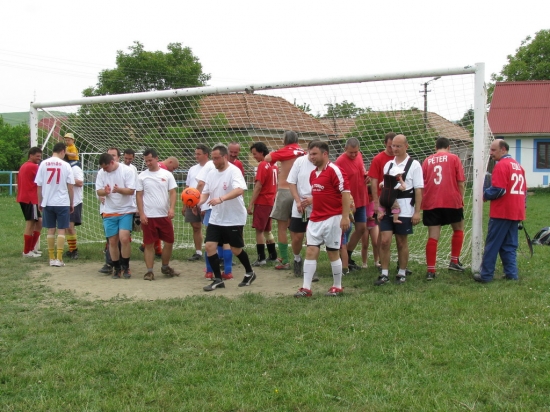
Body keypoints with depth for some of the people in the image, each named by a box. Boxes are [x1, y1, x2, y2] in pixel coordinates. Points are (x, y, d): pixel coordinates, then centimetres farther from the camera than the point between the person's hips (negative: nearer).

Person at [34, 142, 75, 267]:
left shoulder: (43, 164, -1)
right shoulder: (65, 165, -5)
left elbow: (38, 186, 1)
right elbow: (70, 186, -2)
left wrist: (40, 202, 12)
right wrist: (71, 203, 8)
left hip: (47, 203, 2)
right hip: (62, 202, -2)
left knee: (51, 230, 11)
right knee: (61, 230, 4)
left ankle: (52, 258, 14)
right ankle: (59, 259, 0)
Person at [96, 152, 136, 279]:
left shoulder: (127, 171, -10)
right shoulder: (101, 173, 1)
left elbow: (131, 190, -13)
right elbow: (99, 191, 2)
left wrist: (119, 190, -31)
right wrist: (105, 192, -21)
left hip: (126, 211, -3)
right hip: (109, 212, 4)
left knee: (124, 238, -15)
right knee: (112, 241, 5)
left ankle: (125, 267, 2)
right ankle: (117, 268, 19)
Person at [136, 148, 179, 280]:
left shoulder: (167, 174, 3)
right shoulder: (142, 176, 2)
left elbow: (172, 193, 2)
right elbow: (139, 196, 2)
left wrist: (172, 208, -13)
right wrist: (141, 214, -7)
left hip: (164, 215, 1)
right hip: (148, 216, -1)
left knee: (169, 242, 7)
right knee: (149, 244, 1)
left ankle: (165, 267, 26)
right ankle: (149, 271, 8)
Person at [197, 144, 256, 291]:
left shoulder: (234, 171, -16)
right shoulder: (211, 174, 5)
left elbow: (240, 190, -32)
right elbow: (205, 192, 6)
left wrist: (221, 199, -44)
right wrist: (199, 202, -16)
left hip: (234, 219, -6)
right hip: (215, 219, 6)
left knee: (236, 250, 6)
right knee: (209, 246, -4)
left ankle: (249, 273, 32)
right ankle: (218, 279, 8)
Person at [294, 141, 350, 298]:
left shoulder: (334, 170, -12)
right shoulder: (313, 174, 13)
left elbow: (345, 193, -17)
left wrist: (345, 216, -21)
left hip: (332, 219, -7)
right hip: (315, 219, 7)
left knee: (333, 253, 3)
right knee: (310, 252, 2)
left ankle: (337, 287, 18)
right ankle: (306, 288, 5)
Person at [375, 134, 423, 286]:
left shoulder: (414, 165, -4)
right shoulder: (388, 165, 10)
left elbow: (418, 190, -6)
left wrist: (417, 212, -10)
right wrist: (380, 209, 6)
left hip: (404, 210, -4)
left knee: (402, 242, 5)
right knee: (385, 241, -2)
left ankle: (402, 273, 19)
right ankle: (384, 274, 5)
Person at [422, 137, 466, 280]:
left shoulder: (427, 160, 10)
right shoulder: (454, 158, 3)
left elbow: (422, 183, 11)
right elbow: (460, 182, -1)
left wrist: (424, 201, 21)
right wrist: (461, 198, 10)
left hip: (431, 203, 2)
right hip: (451, 201, -2)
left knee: (432, 237, 2)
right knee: (458, 229, 21)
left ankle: (431, 270, 0)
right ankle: (454, 261, 20)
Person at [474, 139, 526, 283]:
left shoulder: (501, 165, -13)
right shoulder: (518, 165, 14)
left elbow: (498, 190, -19)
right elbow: (524, 189, 18)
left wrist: (485, 195, -3)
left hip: (501, 212, -8)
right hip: (515, 212, 8)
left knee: (492, 244, -2)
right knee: (509, 245, 13)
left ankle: (486, 275, 2)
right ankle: (511, 274, 10)